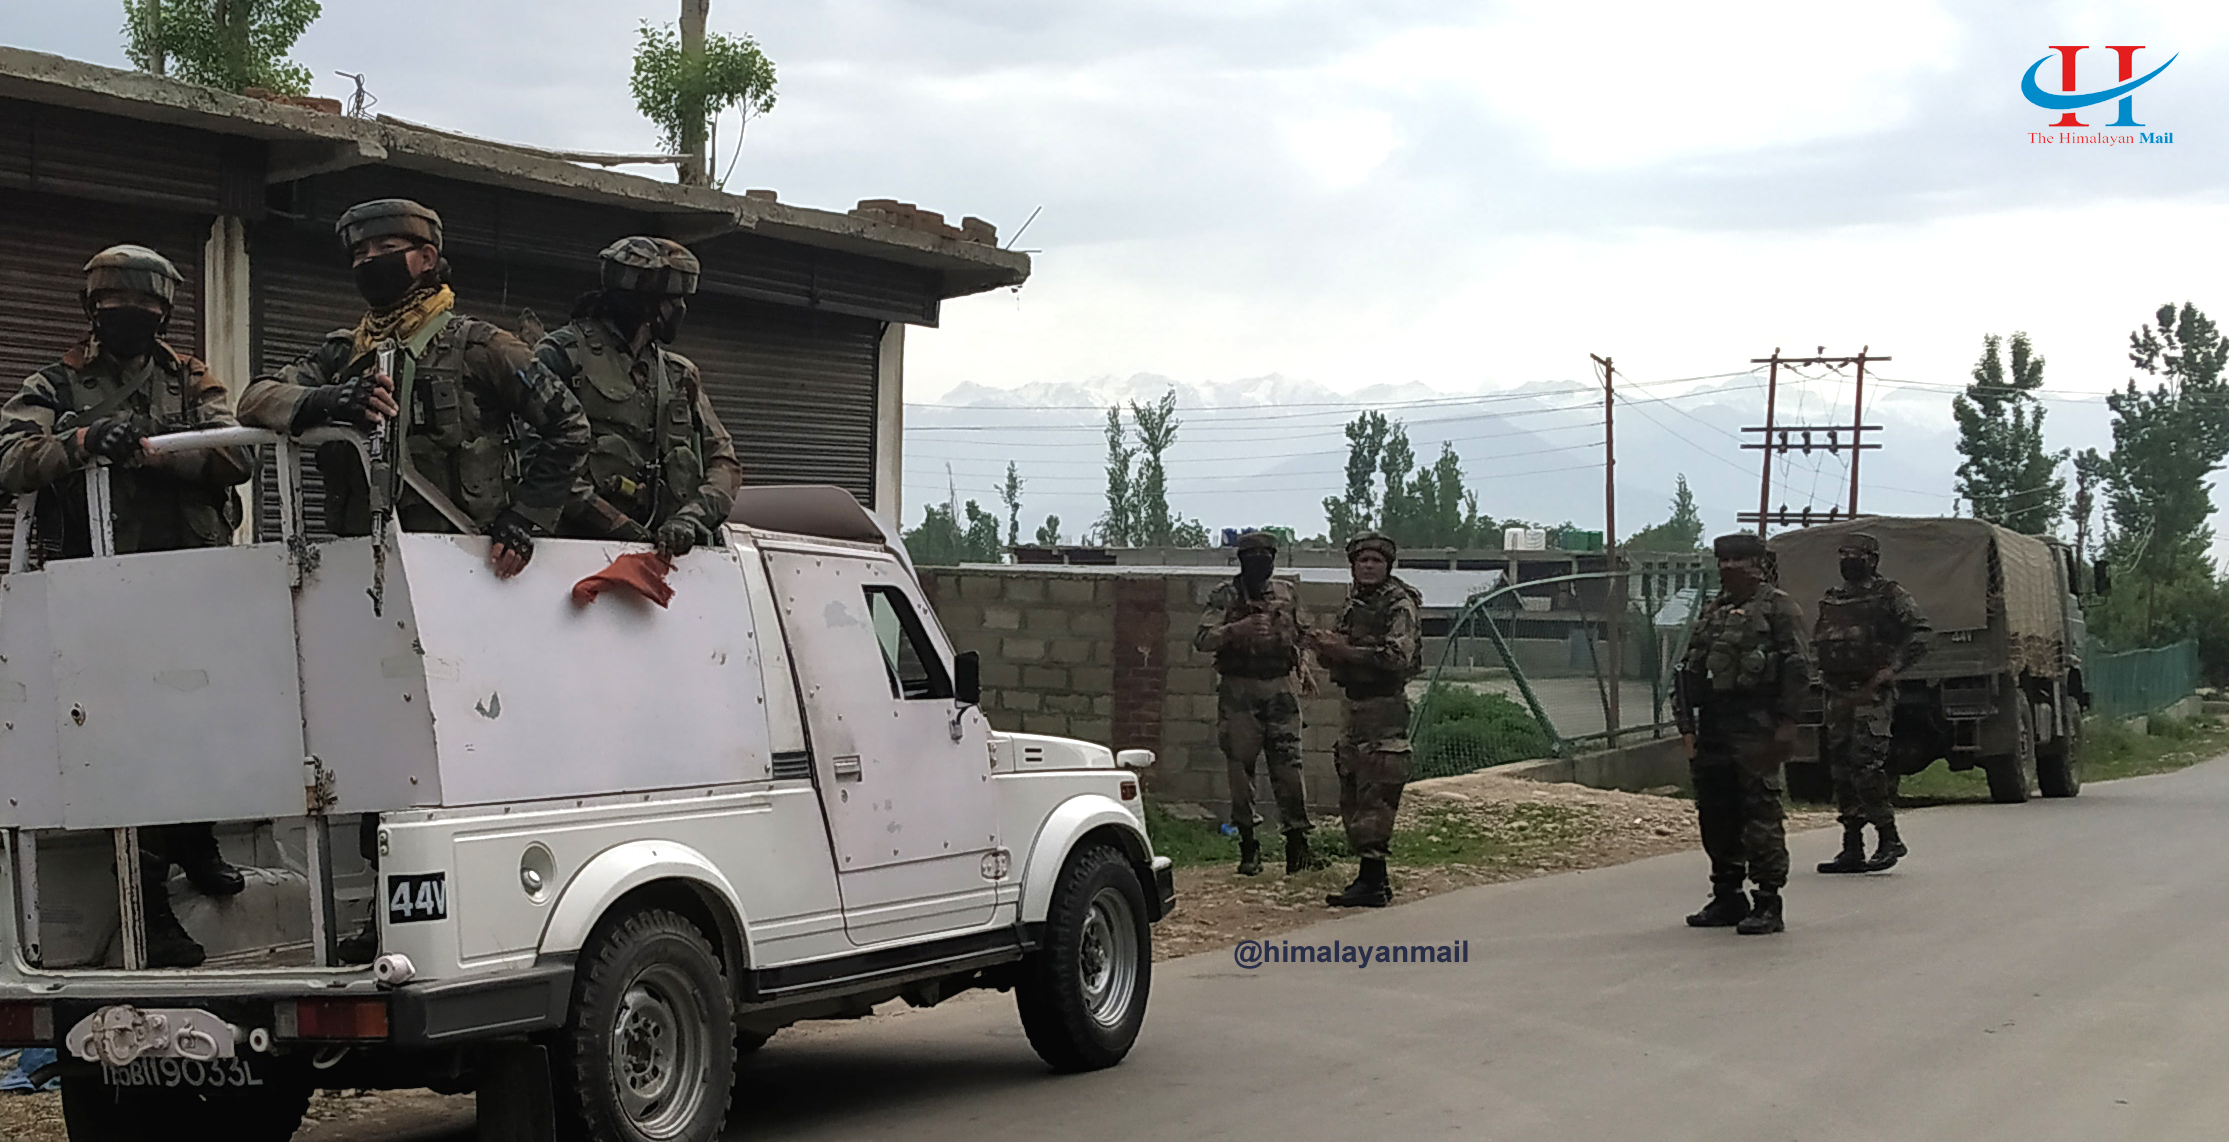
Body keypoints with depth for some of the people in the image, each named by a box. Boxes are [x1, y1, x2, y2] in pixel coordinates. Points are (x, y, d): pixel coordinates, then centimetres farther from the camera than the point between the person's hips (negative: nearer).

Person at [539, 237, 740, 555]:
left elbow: (724, 461, 19)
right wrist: (617, 524, -11)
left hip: (669, 550, 5)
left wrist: (692, 517, -2)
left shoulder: (680, 375, 24)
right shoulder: (564, 355, 7)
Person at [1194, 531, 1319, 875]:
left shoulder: (1287, 594, 11)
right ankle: (1248, 846, 10)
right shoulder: (1225, 595, 0)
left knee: (1288, 766, -4)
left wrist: (1304, 669, 9)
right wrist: (1237, 629, -23)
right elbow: (1202, 640, -9)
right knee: (1240, 768, 1)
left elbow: (1301, 636, 24)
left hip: (1280, 688, 2)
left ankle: (1297, 845, -2)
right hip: (1239, 690, -2)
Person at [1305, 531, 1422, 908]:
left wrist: (1344, 650, -21)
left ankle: (1373, 883, -13)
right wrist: (1325, 648, -1)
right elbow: (1339, 658, 22)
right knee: (1352, 795, 11)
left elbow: (1399, 656, -21)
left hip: (1385, 708, -9)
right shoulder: (1352, 603, 17)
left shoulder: (1399, 604, -8)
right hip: (1352, 705, 9)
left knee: (1375, 796, -12)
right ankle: (1371, 875, 18)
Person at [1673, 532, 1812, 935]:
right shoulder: (1712, 612, 20)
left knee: (1761, 814, -8)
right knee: (1715, 815, 10)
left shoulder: (1777, 607, -1)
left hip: (1756, 728, -7)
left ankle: (1768, 904, -5)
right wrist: (1687, 724, 9)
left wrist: (1786, 723, -15)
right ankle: (1726, 898, 20)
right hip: (1713, 728, 8)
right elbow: (1687, 670, 19)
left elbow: (1797, 669, -8)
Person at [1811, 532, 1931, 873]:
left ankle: (1889, 838, -6)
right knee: (1841, 769, 6)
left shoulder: (1889, 595, -1)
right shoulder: (1831, 599, 17)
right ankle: (1852, 848, 10)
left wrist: (1892, 668, -15)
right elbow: (1816, 641, 28)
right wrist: (1823, 672, 13)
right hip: (1838, 693, 7)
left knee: (1866, 765, -16)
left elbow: (1919, 633, -7)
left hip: (1872, 693, -7)